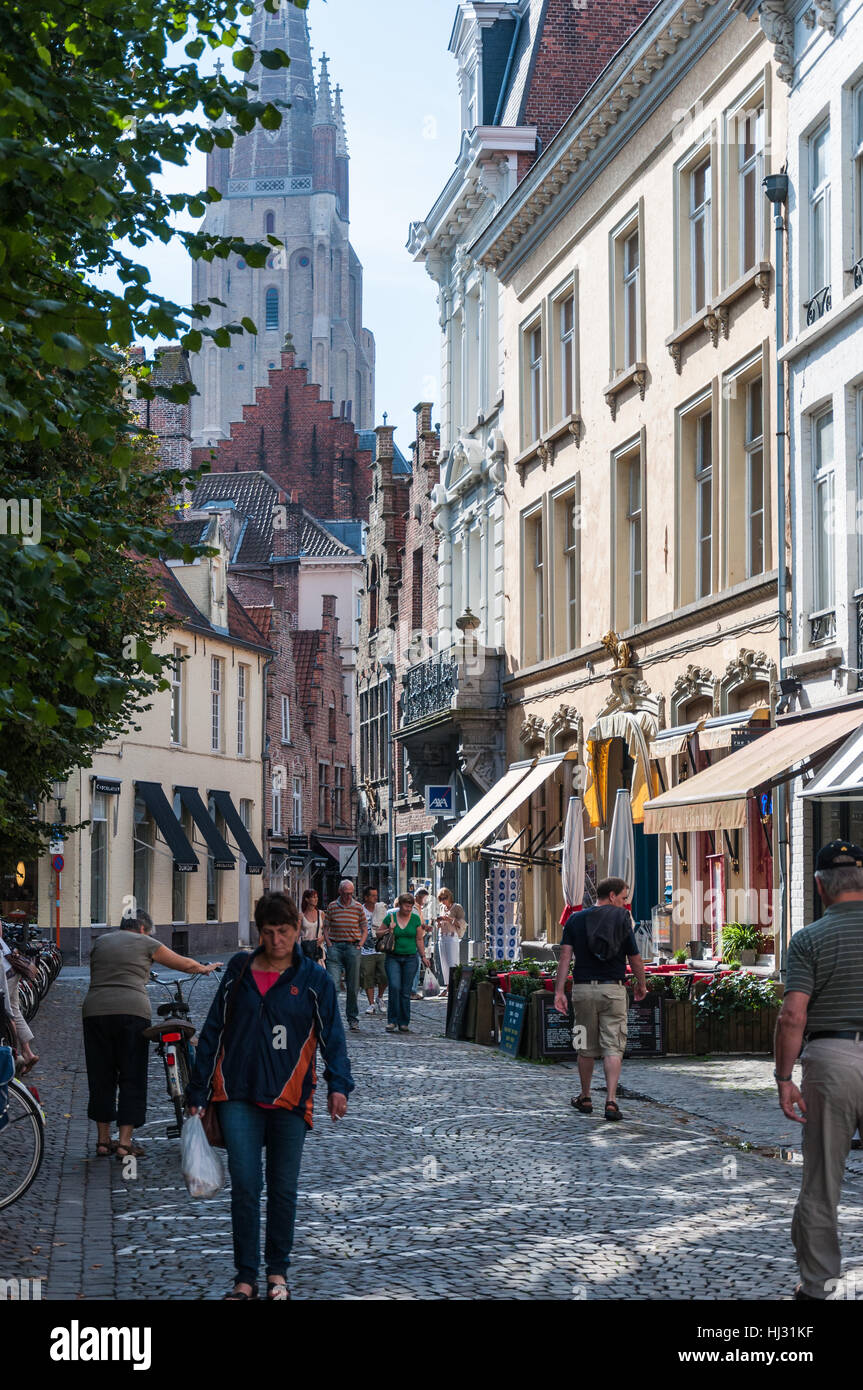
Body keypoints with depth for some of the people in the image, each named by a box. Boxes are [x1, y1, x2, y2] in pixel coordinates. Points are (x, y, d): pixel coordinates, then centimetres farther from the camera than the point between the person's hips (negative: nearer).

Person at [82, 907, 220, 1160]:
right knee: (131, 1078, 4)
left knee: (101, 1077, 12)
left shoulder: (99, 942, 20)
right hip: (132, 1010, -3)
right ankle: (125, 1142, 1)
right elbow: (184, 964, 20)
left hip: (95, 1010, 3)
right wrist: (206, 968, 40)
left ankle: (103, 1140, 16)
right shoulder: (145, 943, 10)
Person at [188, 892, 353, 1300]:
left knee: (283, 1187, 9)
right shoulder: (239, 971, 6)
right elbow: (213, 1032, 10)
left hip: (289, 1098, 0)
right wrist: (198, 1093, 7)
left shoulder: (314, 979, 2)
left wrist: (337, 1084, -19)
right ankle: (245, 1277, 4)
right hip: (238, 1097, 1)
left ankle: (277, 1271, 23)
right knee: (244, 1186, -5)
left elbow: (331, 1036, -2)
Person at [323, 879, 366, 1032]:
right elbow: (326, 928, 10)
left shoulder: (358, 908, 7)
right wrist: (328, 944, -2)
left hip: (352, 947, 1)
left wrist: (360, 945, 0)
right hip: (335, 947, -1)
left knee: (353, 986, 5)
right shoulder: (332, 907, 6)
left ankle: (353, 1020, 14)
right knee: (332, 983, -12)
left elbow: (364, 929, 12)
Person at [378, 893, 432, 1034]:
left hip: (410, 958, 1)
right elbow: (379, 934, 10)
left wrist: (423, 956, 9)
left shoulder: (415, 919, 6)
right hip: (393, 958, -1)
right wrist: (389, 931, -8)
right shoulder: (390, 917, 2)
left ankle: (404, 1022, 10)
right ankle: (392, 1021, -7)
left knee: (406, 991, 1)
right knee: (394, 987, -15)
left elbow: (419, 940, 13)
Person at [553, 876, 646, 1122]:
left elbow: (565, 956, -1)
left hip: (582, 989, 3)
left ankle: (585, 1099, 26)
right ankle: (611, 1101, -15)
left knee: (586, 1048, 15)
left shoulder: (576, 919, 7)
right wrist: (642, 984, 14)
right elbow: (635, 958, -1)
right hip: (613, 989, -3)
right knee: (613, 1047, -3)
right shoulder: (622, 917, -2)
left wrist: (559, 991, -3)